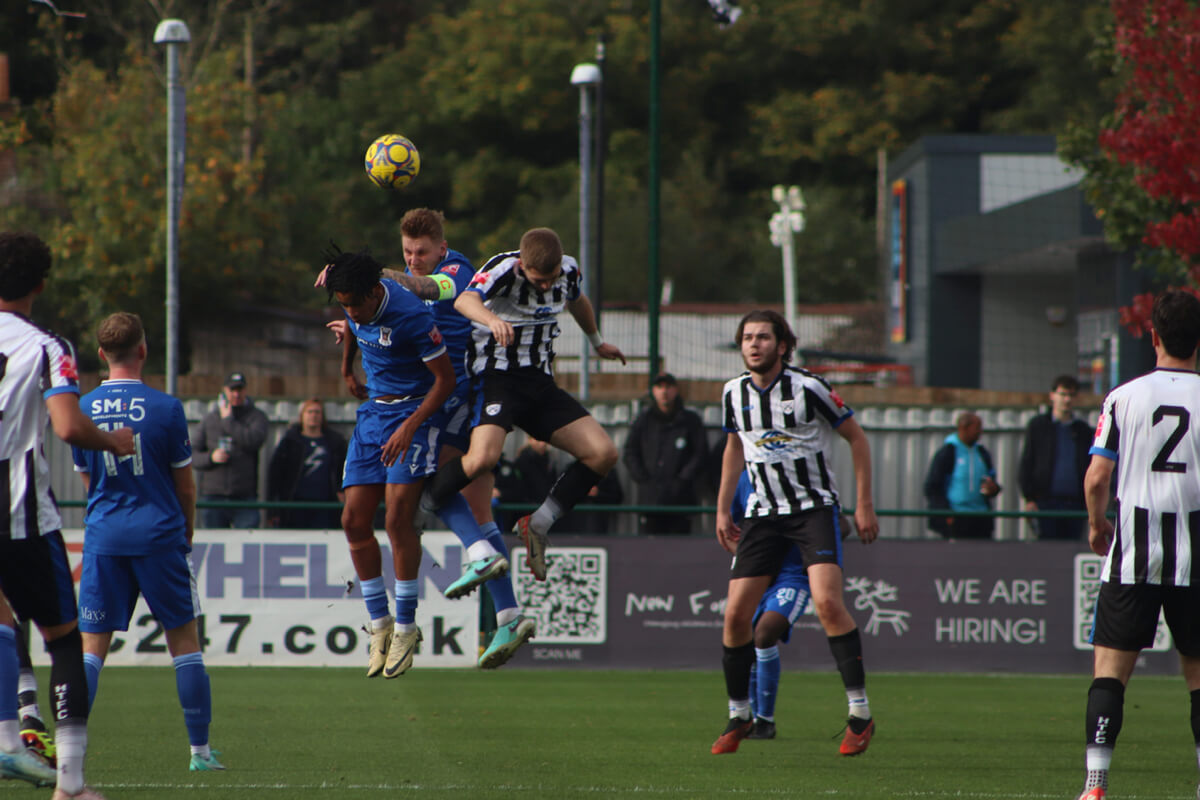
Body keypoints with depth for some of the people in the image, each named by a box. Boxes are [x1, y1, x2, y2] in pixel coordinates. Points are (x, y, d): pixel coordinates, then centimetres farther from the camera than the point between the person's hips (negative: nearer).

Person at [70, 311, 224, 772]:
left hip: (103, 538, 2)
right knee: (184, 641, 8)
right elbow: (186, 483, 2)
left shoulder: (83, 409, 1)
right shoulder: (164, 408, -7)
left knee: (91, 645, 4)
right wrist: (187, 527, 20)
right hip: (159, 534, -2)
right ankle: (200, 750, 8)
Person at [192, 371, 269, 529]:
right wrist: (211, 458, -11)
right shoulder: (209, 419, 12)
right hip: (213, 495, 2)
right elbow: (193, 456, 10)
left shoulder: (256, 417, 6)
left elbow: (254, 441, -15)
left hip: (245, 496, -2)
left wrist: (228, 421, -7)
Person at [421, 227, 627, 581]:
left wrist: (597, 342, 44)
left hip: (540, 382, 6)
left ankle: (537, 524, 5)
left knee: (603, 453, -7)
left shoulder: (569, 271, 1)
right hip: (496, 376, -6)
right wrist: (491, 319, -61)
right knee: (483, 458, -31)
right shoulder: (503, 269, -19)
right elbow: (464, 301, -39)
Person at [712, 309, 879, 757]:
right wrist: (723, 509, 19)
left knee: (827, 602, -23)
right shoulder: (734, 394, 3)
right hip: (764, 513, 5)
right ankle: (739, 716, 13)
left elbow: (856, 438, -1)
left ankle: (860, 714, -16)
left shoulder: (809, 388, -11)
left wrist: (864, 505, -4)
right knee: (736, 613, -4)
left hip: (815, 508, -5)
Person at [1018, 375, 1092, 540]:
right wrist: (1029, 498, -5)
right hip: (1045, 501, -3)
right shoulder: (1038, 426, 8)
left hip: (1075, 502, 3)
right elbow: (1025, 464, 5)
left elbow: (1091, 468, 19)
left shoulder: (1083, 430, 16)